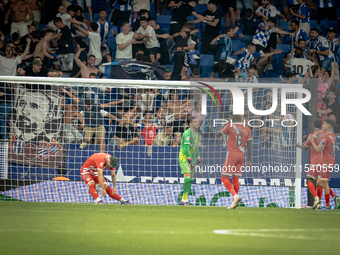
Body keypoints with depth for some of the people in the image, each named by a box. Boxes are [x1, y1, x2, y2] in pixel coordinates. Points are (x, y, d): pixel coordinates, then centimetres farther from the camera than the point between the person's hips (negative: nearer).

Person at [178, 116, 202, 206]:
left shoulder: (195, 134, 14)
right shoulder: (187, 133, -15)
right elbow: (186, 147, -21)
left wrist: (199, 160, 17)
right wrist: (189, 160, -25)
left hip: (191, 160, 9)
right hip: (184, 159, -9)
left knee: (191, 180, 7)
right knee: (187, 177, -19)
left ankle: (183, 200, 12)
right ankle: (185, 200, -17)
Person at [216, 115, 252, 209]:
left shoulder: (229, 126, -5)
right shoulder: (247, 129, 7)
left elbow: (217, 135, 5)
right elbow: (249, 146, 6)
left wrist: (223, 127, 20)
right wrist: (249, 160, 10)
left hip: (231, 154, -5)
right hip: (241, 155, 5)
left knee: (224, 178, -2)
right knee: (235, 179, 12)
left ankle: (235, 195, -23)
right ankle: (234, 202, 10)